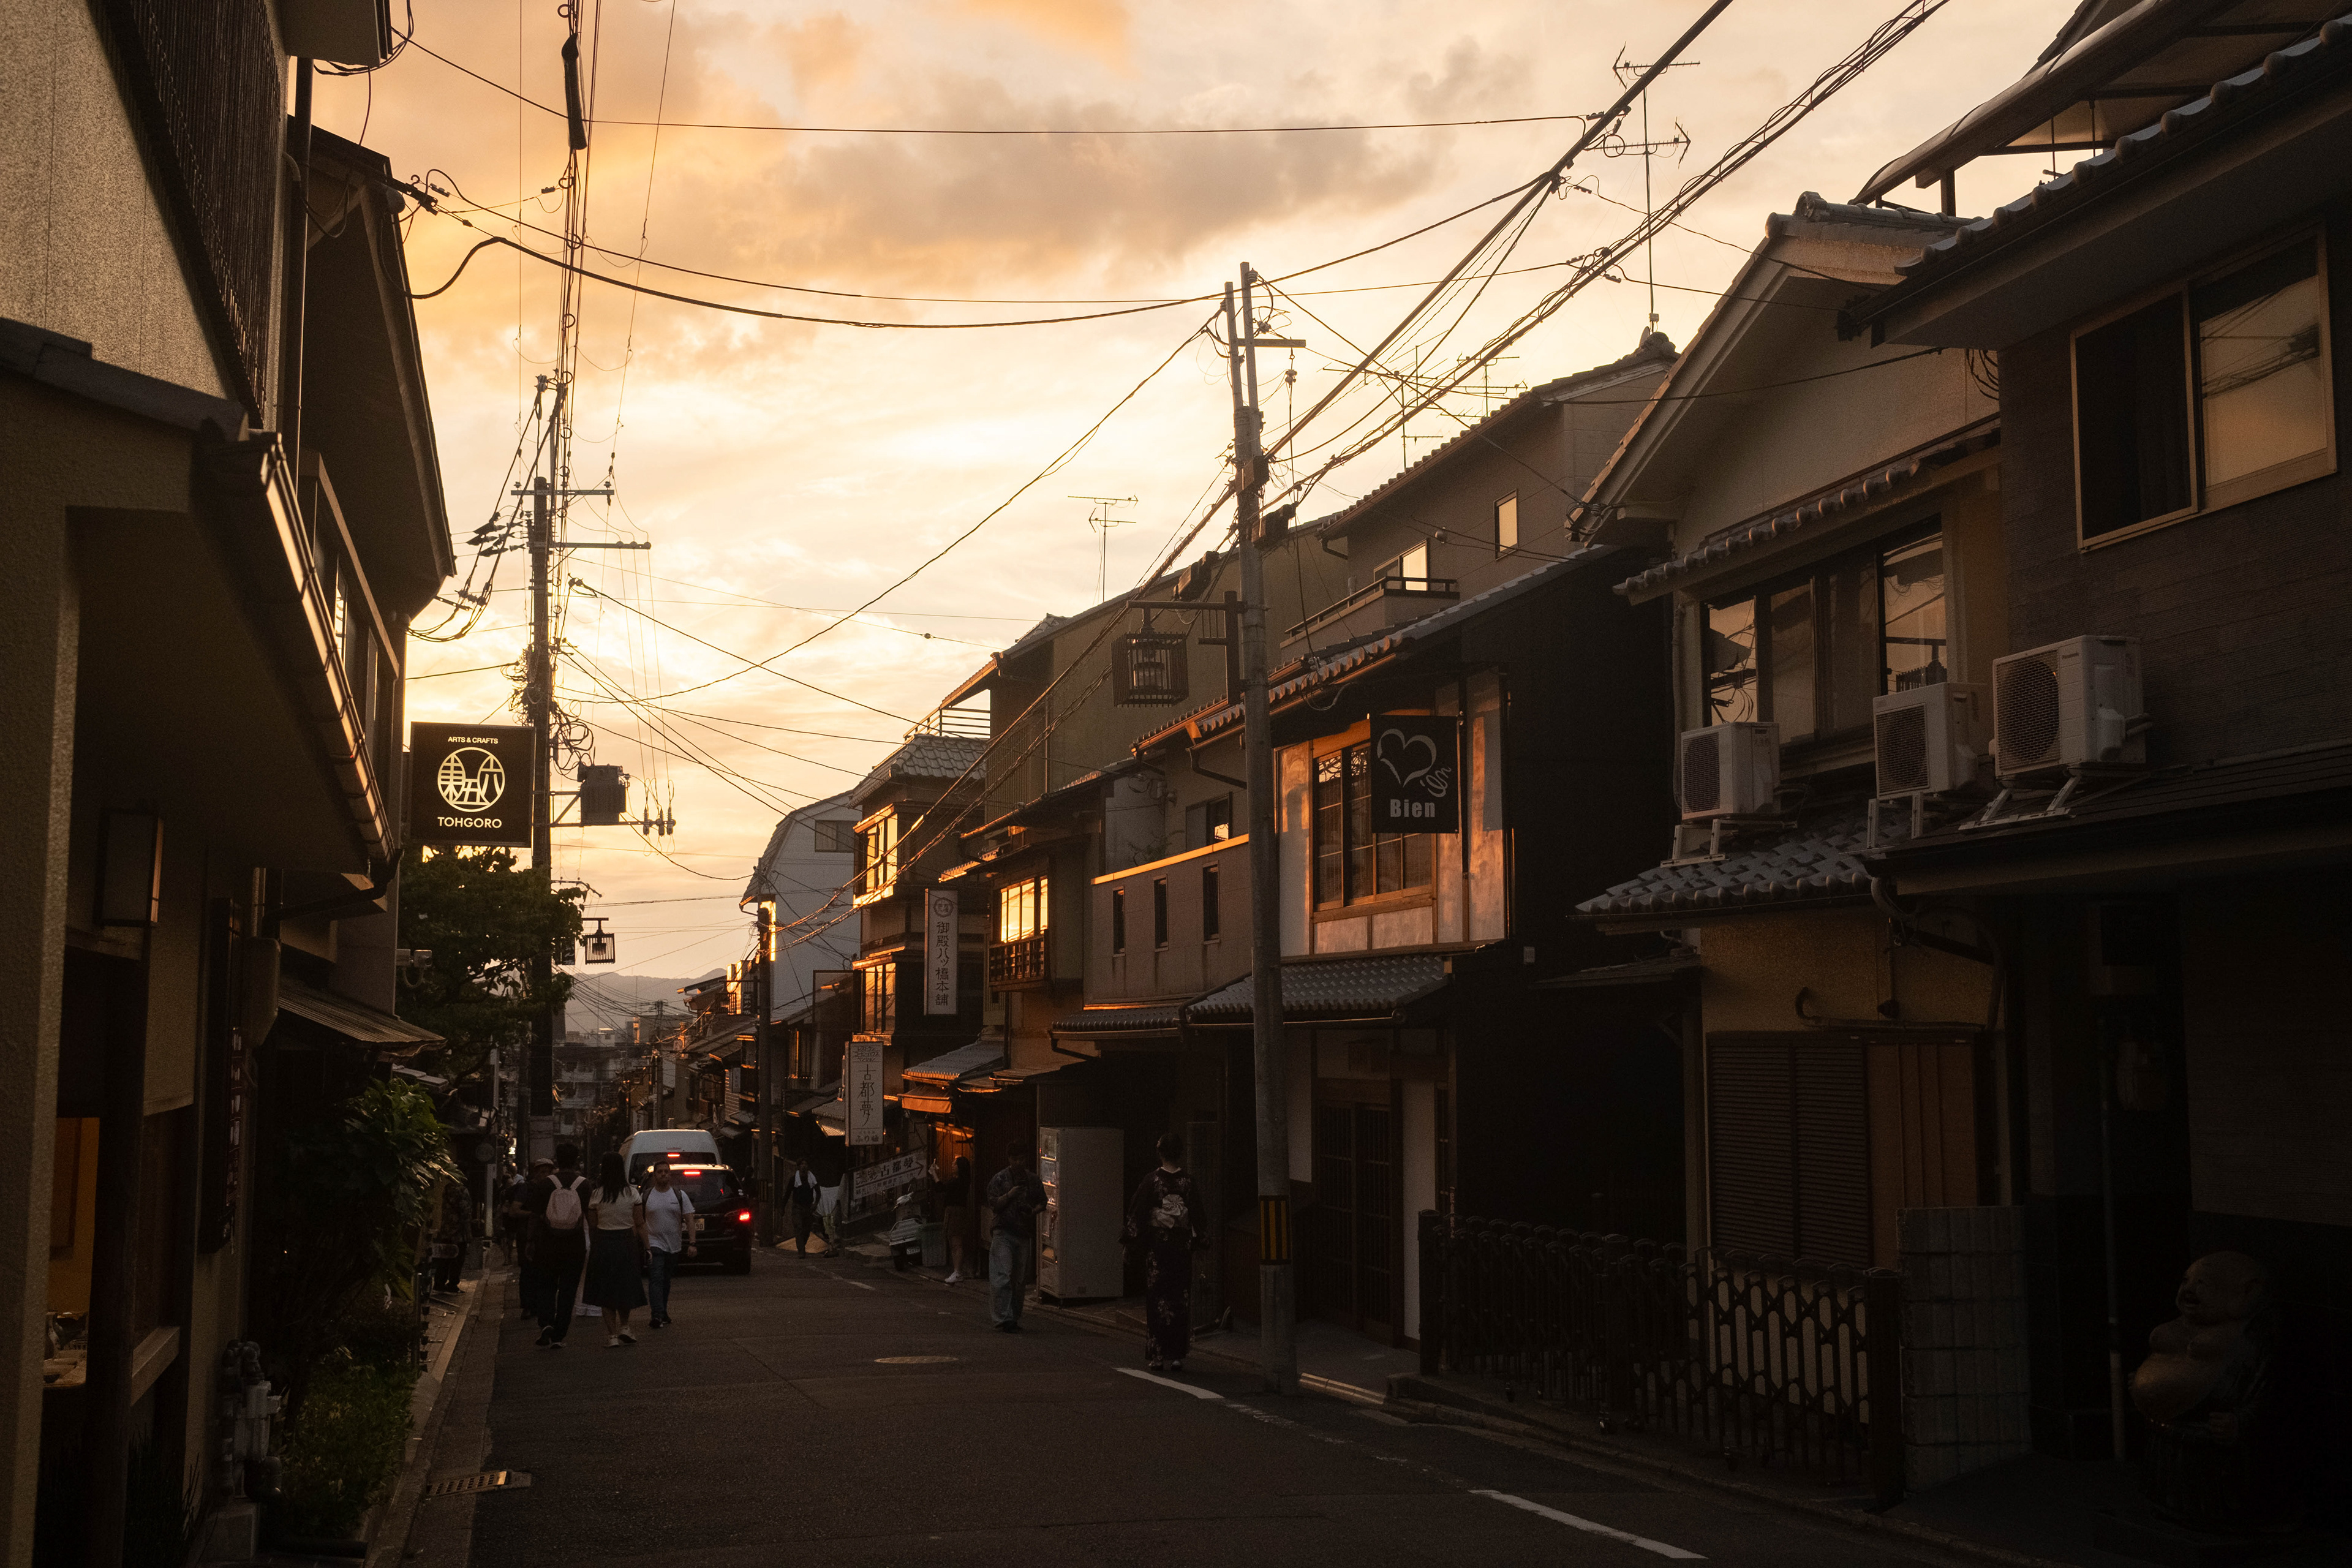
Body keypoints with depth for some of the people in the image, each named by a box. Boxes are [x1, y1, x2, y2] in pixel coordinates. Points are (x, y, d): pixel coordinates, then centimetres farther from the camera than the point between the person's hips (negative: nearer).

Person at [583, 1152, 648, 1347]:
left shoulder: (598, 1195, -7)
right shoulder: (632, 1193, -5)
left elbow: (592, 1221, 2)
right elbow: (640, 1224, -2)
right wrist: (646, 1247, 6)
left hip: (604, 1243, -1)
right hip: (627, 1242, 1)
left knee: (606, 1291, 6)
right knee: (626, 1287, 19)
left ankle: (612, 1335, 3)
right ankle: (624, 1327, 12)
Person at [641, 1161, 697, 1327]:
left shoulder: (680, 1195, 3)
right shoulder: (646, 1197, 2)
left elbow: (689, 1220, 0)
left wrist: (692, 1243, -9)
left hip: (674, 1247, 2)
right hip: (654, 1244, -2)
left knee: (666, 1281, 13)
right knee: (656, 1280, -14)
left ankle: (662, 1313, 24)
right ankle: (657, 1315, -22)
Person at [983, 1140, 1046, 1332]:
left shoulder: (1033, 1180, 11)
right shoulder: (999, 1179, 1)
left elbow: (1042, 1201, 20)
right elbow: (994, 1206, -3)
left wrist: (1034, 1211, 0)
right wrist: (1009, 1196, -18)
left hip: (1024, 1235, 4)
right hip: (1003, 1233, -4)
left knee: (1019, 1280, 7)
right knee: (1002, 1278, -13)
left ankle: (1014, 1319, 15)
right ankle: (1003, 1319, -14)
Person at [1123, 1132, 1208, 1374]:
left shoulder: (1152, 1181, -7)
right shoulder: (1189, 1182, -2)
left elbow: (1137, 1215, -4)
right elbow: (1198, 1217, 4)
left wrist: (1131, 1243, 3)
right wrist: (1199, 1241, 14)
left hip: (1156, 1247, -1)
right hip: (1182, 1246, 2)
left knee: (1156, 1300, 4)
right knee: (1180, 1300, 7)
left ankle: (1157, 1356, 4)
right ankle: (1176, 1355, 6)